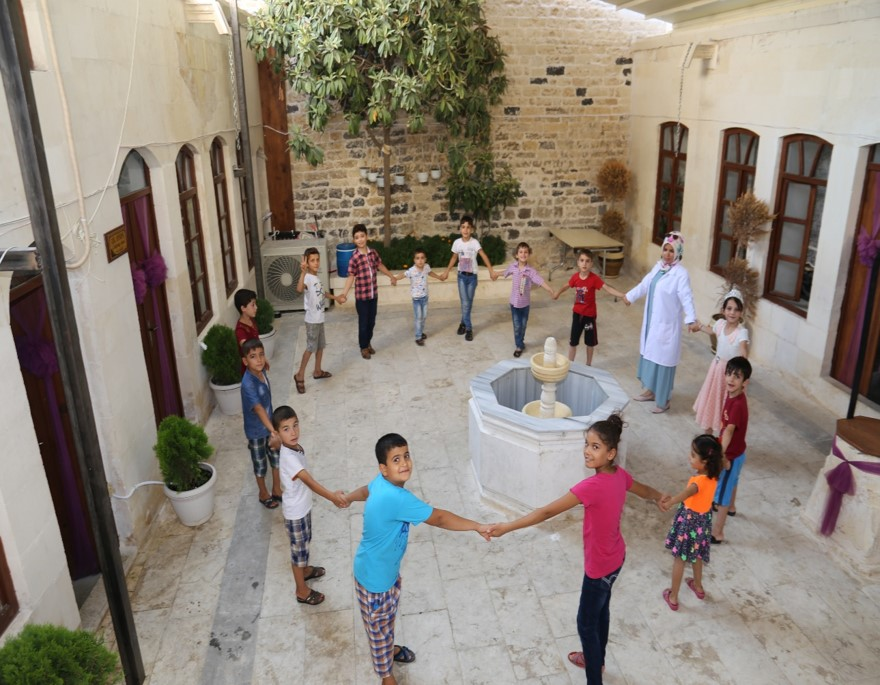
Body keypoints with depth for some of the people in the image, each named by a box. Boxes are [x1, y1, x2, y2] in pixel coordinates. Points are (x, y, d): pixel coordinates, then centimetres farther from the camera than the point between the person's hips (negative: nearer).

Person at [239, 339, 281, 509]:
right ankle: (264, 495, 39)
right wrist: (273, 432, -55)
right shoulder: (248, 383, -33)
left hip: (269, 425, 7)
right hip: (256, 430, -7)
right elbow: (258, 408, -45)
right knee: (260, 465, 15)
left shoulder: (263, 372, -8)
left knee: (277, 459, 21)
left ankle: (277, 491, 42)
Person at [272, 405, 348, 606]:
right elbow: (309, 481, -47)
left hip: (303, 506, 8)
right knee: (298, 548, 12)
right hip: (295, 512, -8)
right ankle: (302, 591, 32)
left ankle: (305, 570, 55)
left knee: (305, 542, 29)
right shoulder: (288, 457, -35)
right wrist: (332, 497, -56)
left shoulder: (296, 448, -7)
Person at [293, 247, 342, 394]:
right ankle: (300, 375, 5)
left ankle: (317, 371, 32)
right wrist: (303, 272, -53)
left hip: (319, 318, 9)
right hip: (312, 319, -9)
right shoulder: (307, 277, -21)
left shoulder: (316, 277, 8)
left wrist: (335, 297, 36)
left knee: (320, 345, 18)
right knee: (311, 347, -4)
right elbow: (299, 289, -44)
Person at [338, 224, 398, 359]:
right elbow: (351, 277, -16)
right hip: (361, 296, -5)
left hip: (374, 294, 5)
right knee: (363, 322, 8)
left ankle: (368, 343, 37)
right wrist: (344, 294, -25)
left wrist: (392, 276, 26)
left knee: (371, 321, 17)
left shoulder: (373, 252, -2)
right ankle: (363, 347, 26)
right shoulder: (354, 258, -18)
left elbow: (380, 265, 15)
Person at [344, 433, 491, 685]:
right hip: (374, 575, -8)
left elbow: (365, 490, 15)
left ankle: (390, 648, 58)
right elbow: (438, 518, -33)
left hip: (388, 568, 8)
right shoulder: (397, 498, -39)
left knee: (388, 616, 32)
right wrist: (477, 526, -25)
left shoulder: (381, 483, -9)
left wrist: (346, 498, 36)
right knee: (379, 626, 18)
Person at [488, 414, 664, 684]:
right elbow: (646, 491, 12)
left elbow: (547, 512, -36)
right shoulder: (619, 474, -10)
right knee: (601, 609, 29)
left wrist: (506, 527, -33)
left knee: (586, 622, 12)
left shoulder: (593, 486, -36)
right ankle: (597, 659, 52)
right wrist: (660, 497, 36)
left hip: (600, 566, -8)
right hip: (616, 558, 9)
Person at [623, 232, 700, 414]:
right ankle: (651, 391, 36)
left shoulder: (681, 274, -18)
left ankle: (663, 400, 14)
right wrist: (630, 296, 35)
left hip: (667, 325, -8)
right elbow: (644, 285, 21)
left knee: (664, 360, 1)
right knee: (649, 355, 18)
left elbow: (686, 298, -29)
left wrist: (692, 320, -43)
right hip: (651, 322, 8)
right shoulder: (658, 267, 5)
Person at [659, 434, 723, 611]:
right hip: (703, 519, 7)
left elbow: (688, 492, -59)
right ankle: (698, 586, 51)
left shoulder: (700, 481, -36)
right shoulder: (713, 476, -11)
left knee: (679, 558, 10)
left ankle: (673, 597, 24)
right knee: (696, 555, 30)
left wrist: (670, 502, -75)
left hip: (690, 520, -7)